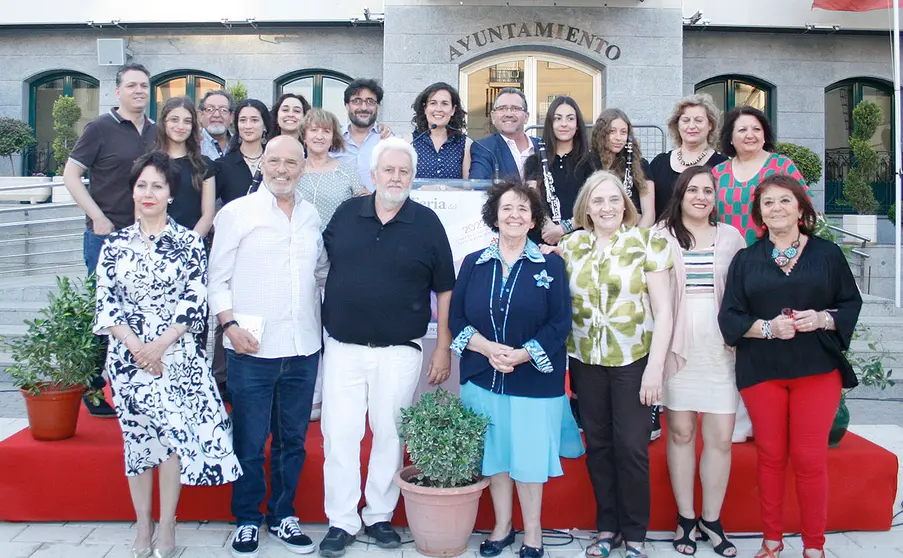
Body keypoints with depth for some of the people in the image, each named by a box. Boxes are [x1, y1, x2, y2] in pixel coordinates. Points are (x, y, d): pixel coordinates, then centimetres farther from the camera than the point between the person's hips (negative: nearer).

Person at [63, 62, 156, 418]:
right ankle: (95, 393, 13)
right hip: (106, 235, -5)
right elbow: (71, 175, -5)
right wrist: (98, 217, -14)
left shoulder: (155, 132, 10)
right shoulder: (101, 128, -5)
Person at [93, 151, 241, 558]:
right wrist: (136, 347, -11)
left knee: (172, 435, -2)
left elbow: (195, 301, -5)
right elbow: (105, 302, 2)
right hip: (128, 355, 2)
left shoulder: (189, 242, 1)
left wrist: (159, 345, -14)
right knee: (137, 436, 8)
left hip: (178, 355, -2)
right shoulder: (115, 245, 7)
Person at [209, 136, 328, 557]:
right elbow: (218, 278, -1)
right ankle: (247, 520, 23)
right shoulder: (236, 213, -1)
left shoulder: (312, 217, 10)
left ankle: (282, 516, 28)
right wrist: (231, 325, -12)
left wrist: (329, 320, 10)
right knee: (250, 442, 6)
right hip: (253, 350, -4)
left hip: (303, 349, 4)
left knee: (292, 440, 13)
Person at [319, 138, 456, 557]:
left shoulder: (427, 223, -1)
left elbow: (444, 290, 2)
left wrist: (443, 348, -2)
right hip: (342, 346, 1)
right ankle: (341, 521, 16)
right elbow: (321, 266, 13)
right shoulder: (346, 213, 4)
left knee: (390, 435, 9)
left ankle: (380, 516, 25)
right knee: (339, 435, 3)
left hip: (399, 351, -1)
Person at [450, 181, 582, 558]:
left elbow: (560, 324, -6)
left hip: (535, 381, -2)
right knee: (493, 454, 10)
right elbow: (456, 320, 2)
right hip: (483, 379, 2)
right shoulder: (473, 264, 5)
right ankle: (502, 527, 29)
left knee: (529, 456, 5)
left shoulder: (550, 265, -1)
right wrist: (488, 349, -15)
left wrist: (521, 355, -18)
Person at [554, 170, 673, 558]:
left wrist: (655, 367, -11)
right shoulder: (570, 245, 4)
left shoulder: (648, 242, -5)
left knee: (631, 447, 1)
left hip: (634, 360, -3)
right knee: (597, 445, 11)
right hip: (586, 361, 3)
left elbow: (663, 310, -7)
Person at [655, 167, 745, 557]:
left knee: (720, 438, 3)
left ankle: (712, 520, 20)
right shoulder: (661, 237, 2)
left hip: (721, 349, 2)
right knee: (680, 433, 7)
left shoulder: (731, 238, 8)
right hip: (677, 347, -1)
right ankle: (685, 518, 22)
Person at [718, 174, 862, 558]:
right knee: (770, 455, 8)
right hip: (761, 371, 1)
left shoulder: (828, 254, 5)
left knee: (810, 458, 1)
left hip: (817, 369, -1)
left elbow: (851, 303, 6)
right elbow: (729, 317, 1)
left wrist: (823, 319, -13)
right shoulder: (745, 260, 6)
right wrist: (768, 327, -16)